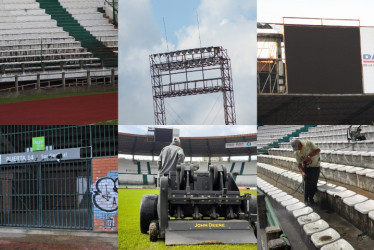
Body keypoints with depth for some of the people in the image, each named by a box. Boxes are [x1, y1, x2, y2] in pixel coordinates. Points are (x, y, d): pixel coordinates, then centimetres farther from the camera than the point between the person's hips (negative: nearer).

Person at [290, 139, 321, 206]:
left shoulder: (308, 143, -18)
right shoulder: (296, 152, -9)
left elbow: (318, 150, -20)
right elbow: (299, 164, -8)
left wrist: (309, 156, -31)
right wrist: (302, 172, -24)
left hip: (316, 166, -1)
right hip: (306, 167, 1)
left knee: (314, 183, 0)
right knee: (307, 183, -8)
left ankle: (311, 198, 17)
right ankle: (306, 199, 5)